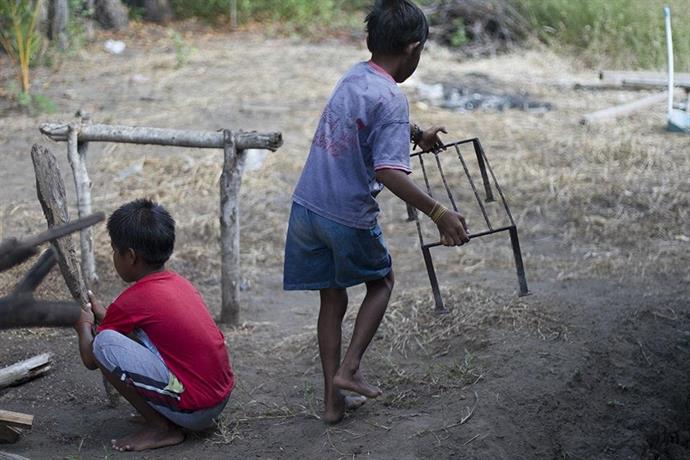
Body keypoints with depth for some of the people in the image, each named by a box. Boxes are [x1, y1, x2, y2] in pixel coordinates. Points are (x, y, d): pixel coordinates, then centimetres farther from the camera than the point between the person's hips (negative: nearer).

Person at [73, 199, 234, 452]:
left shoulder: (130, 302, -10)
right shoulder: (179, 282, 12)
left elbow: (90, 359, 2)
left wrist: (84, 325, 20)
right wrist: (103, 315, 37)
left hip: (192, 409, -9)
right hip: (221, 399, 9)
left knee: (105, 343, -13)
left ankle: (158, 428, -5)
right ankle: (164, 419, 14)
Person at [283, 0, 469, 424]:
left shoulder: (354, 76, 7)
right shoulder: (391, 99, -18)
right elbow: (390, 173, -28)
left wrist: (418, 134, 41)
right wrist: (438, 213, -28)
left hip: (307, 206, 6)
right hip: (349, 218, -6)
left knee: (333, 297, 17)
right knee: (381, 281, 21)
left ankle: (333, 398, 21)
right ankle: (349, 367, 10)